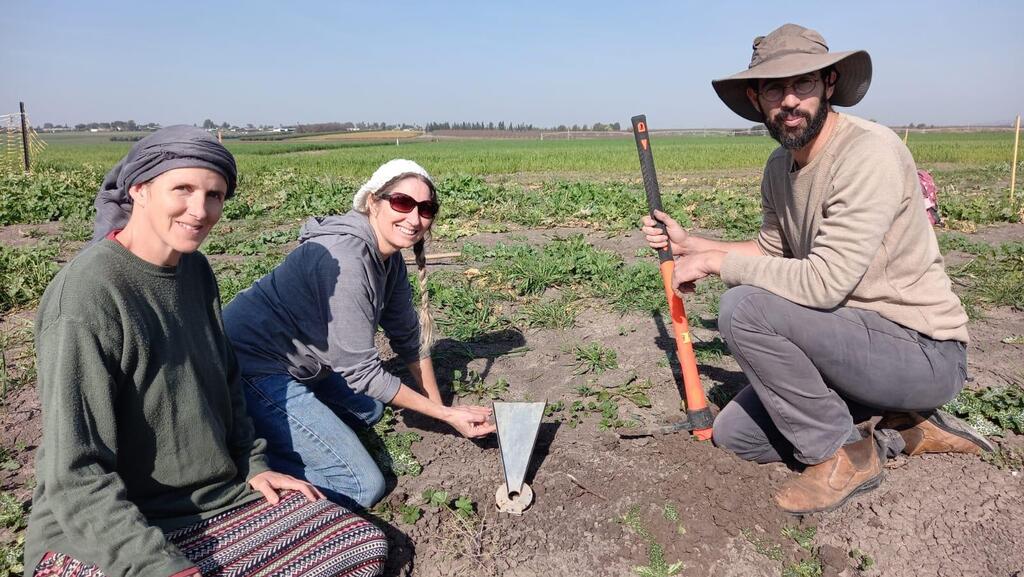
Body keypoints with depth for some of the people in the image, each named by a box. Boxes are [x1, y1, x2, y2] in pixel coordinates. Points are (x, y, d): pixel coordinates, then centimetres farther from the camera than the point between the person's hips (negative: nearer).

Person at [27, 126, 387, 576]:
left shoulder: (195, 269, 2)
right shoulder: (89, 293, -21)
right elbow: (75, 476, -23)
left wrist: (252, 464, 8)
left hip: (221, 495, 7)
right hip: (100, 536, -7)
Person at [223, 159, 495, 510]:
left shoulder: (390, 258, 2)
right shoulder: (345, 258, -26)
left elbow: (409, 336, 10)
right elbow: (360, 369, -21)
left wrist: (440, 407, 10)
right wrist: (446, 415, -14)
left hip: (296, 363, 10)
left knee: (369, 409, 28)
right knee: (364, 488, -9)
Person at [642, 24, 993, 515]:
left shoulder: (870, 152, -23)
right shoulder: (779, 166, 3)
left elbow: (824, 281, -31)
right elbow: (772, 251, 17)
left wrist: (716, 261, -21)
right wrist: (689, 244, 7)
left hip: (922, 352, -8)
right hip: (861, 338, 9)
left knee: (744, 307, -27)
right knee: (734, 433, 7)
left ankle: (843, 456, -7)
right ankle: (903, 431, 12)